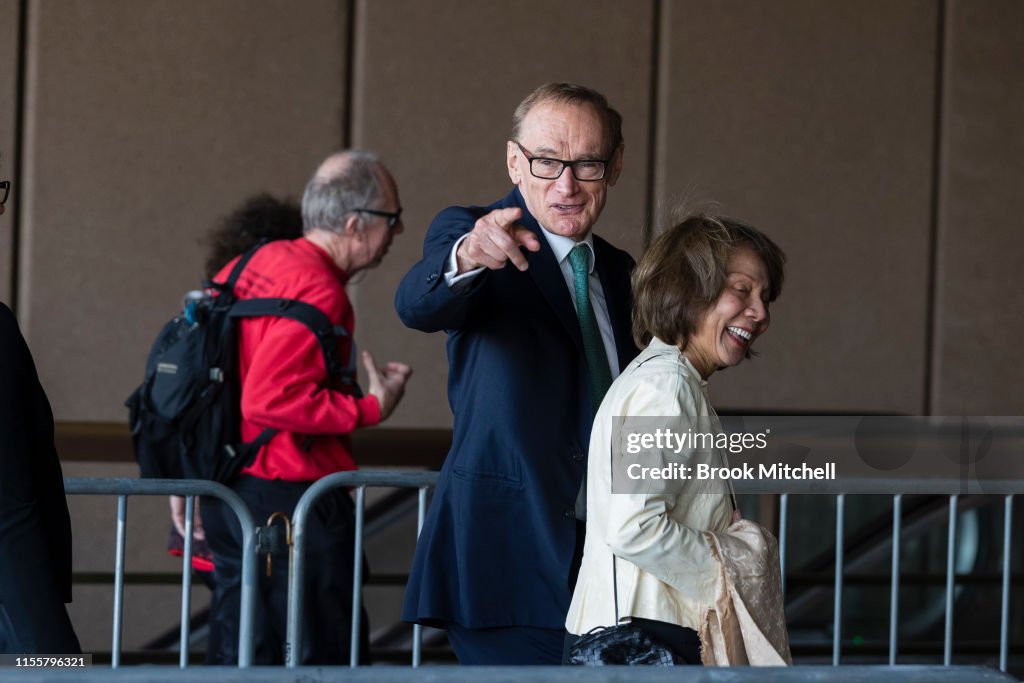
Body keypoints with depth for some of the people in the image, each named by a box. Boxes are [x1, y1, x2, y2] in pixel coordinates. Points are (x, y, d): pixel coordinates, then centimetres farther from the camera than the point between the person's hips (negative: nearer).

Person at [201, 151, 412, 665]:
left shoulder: (250, 268, 12)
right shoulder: (317, 290, -16)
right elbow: (271, 400, -25)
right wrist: (371, 409, -15)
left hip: (227, 498, 9)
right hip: (291, 498, -9)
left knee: (239, 658, 12)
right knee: (324, 657, -3)